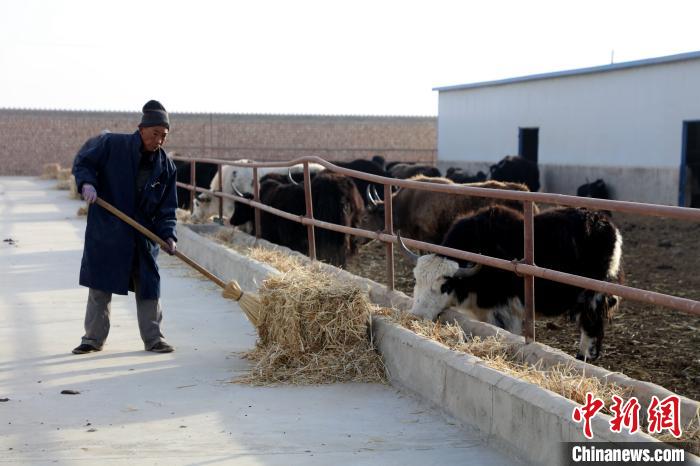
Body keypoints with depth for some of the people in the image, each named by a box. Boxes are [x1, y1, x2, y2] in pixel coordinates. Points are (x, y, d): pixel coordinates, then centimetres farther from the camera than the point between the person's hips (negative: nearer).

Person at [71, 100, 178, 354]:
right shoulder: (112, 144, -8)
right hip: (106, 231, -2)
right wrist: (87, 182, -21)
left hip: (144, 235, 2)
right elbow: (82, 162, 0)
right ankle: (94, 338, 18)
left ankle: (153, 338, 15)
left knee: (148, 284, 4)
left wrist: (168, 235, -13)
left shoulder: (165, 166, 0)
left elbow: (167, 207, 1)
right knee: (100, 285, 6)